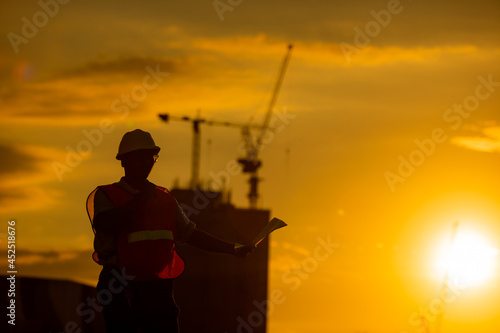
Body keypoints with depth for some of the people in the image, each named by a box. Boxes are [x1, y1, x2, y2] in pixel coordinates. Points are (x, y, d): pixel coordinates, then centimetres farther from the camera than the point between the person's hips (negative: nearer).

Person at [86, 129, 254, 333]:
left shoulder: (164, 198, 17)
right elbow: (104, 224, -20)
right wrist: (140, 200, -19)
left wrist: (232, 249, 14)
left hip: (158, 289, 5)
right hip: (120, 290, -5)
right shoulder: (104, 195, 1)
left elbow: (190, 234, 20)